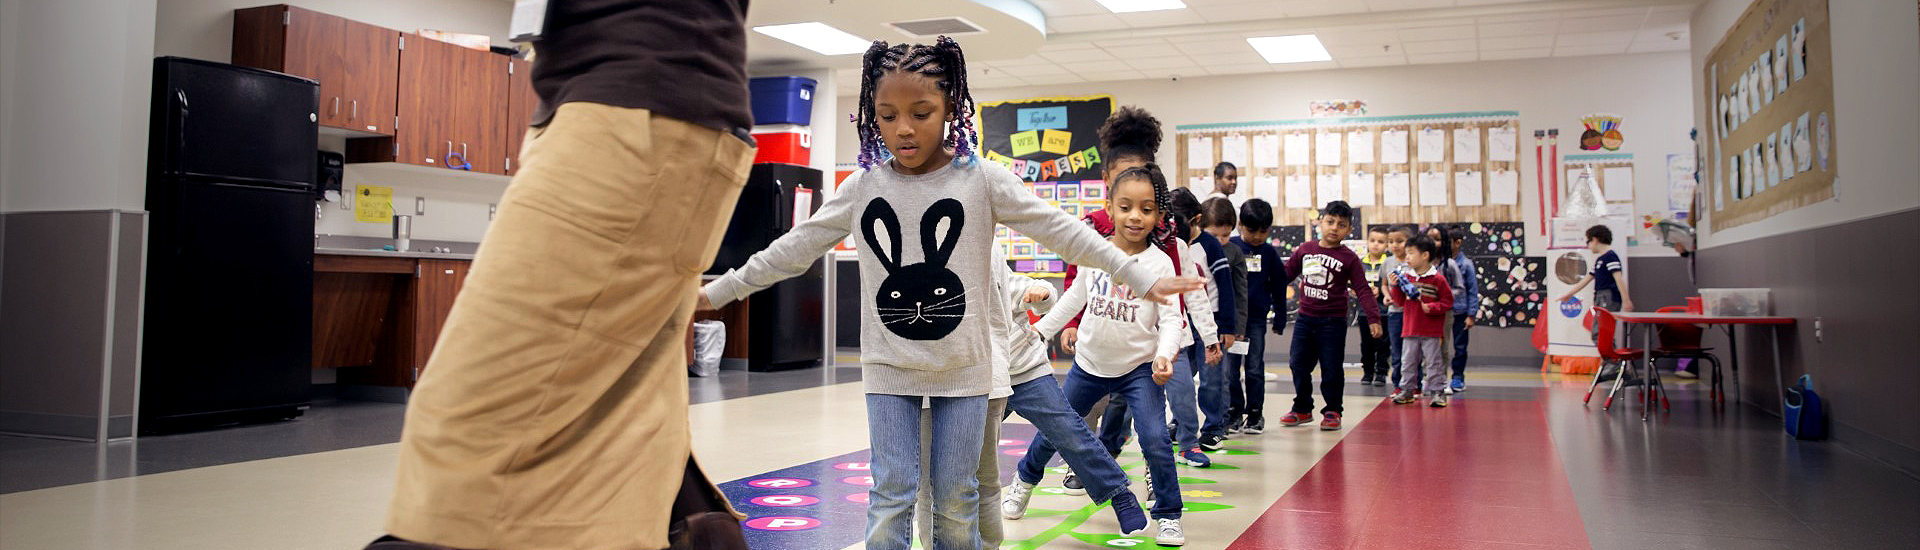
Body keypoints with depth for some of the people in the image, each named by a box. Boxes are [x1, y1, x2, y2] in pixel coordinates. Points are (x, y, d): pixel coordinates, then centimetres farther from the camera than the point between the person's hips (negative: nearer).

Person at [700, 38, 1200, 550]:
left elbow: (1062, 231, -8)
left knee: (956, 507, 8)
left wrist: (1144, 278, -12)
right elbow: (793, 250, 5)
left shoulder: (983, 180, -7)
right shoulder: (861, 187, -1)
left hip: (962, 369, -1)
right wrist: (714, 293, 6)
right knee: (890, 505, 1)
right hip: (890, 369, 1)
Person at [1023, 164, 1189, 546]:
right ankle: (1026, 476, 45)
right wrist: (1042, 328, 12)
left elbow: (1171, 318, -12)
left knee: (1154, 439, -16)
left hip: (1140, 367, -3)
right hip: (1090, 364, 3)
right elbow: (1075, 297, 11)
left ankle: (1168, 515, 6)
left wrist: (1164, 354, -28)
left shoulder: (1160, 263, -12)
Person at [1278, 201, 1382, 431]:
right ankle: (1302, 408, 23)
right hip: (1305, 319, 4)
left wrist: (1373, 318, -16)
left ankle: (1332, 412, 15)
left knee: (1331, 369, 2)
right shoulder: (1305, 249, 4)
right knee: (1299, 365, 9)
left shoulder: (1349, 258, -5)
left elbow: (1362, 289, -8)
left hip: (1333, 322, -3)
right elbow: (1286, 274, 12)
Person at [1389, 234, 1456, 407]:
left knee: (1433, 362, 1)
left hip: (1431, 331, -4)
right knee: (1408, 362, 10)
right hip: (1410, 329, 4)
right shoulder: (1405, 277, 5)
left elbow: (1448, 301, -6)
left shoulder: (1437, 279, -8)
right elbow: (1401, 301, 8)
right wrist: (1394, 287, -6)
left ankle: (1437, 391, 8)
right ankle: (1407, 390, 20)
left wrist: (1431, 307, -18)